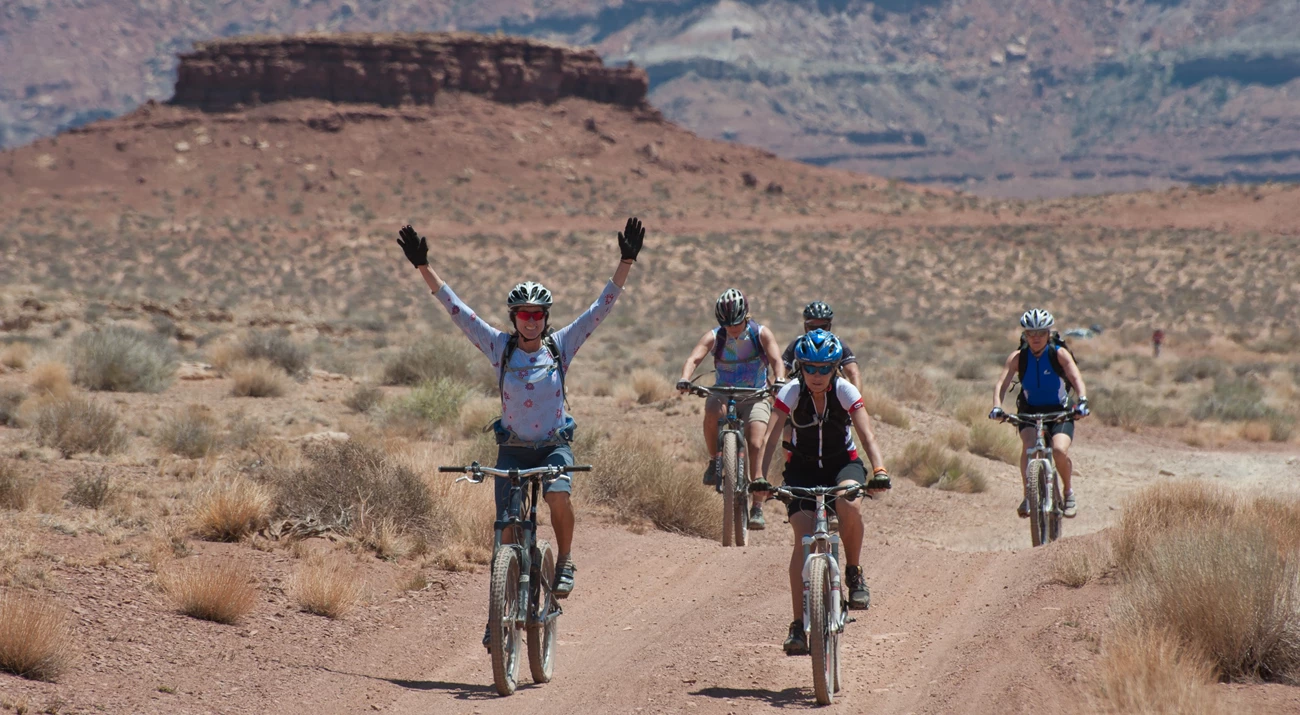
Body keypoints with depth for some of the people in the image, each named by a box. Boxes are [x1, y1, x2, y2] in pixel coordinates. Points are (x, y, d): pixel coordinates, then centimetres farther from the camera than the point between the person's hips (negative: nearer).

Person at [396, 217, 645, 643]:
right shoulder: (499, 347, -2)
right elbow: (456, 310, -4)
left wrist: (626, 262, -13)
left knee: (558, 494, -32)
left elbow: (602, 307, -5)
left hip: (554, 444, -1)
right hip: (512, 448, 1)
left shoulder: (561, 346, -2)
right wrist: (423, 267, -10)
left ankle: (565, 561, -7)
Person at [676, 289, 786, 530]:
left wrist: (780, 379, -48)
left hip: (756, 397, -1)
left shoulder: (761, 334, -11)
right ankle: (715, 461, -11)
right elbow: (694, 358, -26)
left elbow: (776, 359, -25)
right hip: (725, 394, 1)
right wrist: (685, 379, -47)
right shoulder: (714, 337, -11)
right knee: (712, 411, -35)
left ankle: (757, 508, -13)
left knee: (756, 446, -19)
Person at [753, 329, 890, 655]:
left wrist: (879, 471, -45)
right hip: (802, 467, 0)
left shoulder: (845, 391, -19)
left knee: (848, 504, -34)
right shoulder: (792, 392, -18)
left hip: (842, 463, 0)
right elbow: (771, 437, -26)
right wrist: (759, 478, -40)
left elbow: (867, 434, -28)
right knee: (803, 537, -18)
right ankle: (798, 626, -16)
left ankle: (855, 573, -8)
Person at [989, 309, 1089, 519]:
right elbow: (1001, 384, -18)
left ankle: (1068, 492, 1)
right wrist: (997, 407, -37)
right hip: (1029, 412, 1)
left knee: (1059, 450, -26)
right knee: (1030, 445, -30)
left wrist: (1082, 402, -42)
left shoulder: (1059, 354, -12)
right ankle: (1028, 496, -17)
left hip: (1060, 413, -1)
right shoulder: (1018, 357, -8)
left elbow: (1077, 379, -22)